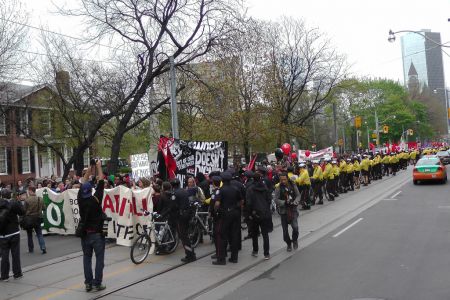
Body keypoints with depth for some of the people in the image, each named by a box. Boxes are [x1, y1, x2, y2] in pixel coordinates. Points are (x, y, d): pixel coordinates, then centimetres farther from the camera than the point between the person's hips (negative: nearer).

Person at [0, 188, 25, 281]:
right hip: (14, 233, -1)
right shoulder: (14, 204, -12)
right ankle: (17, 274, 13)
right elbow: (22, 212, -4)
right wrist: (19, 203, 8)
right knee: (15, 254, 8)